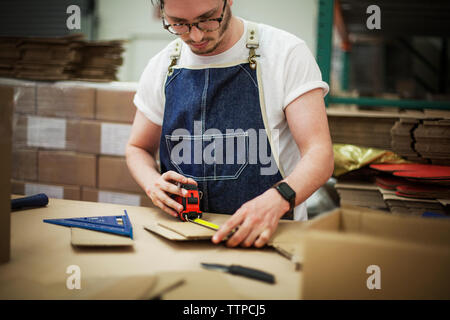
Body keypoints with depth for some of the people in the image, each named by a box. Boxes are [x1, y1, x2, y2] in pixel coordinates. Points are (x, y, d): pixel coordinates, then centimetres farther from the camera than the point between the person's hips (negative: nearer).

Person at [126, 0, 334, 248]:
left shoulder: (287, 53, -9)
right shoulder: (161, 68, 4)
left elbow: (319, 153, -14)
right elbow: (138, 148, 17)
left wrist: (277, 200, -35)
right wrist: (152, 183, -7)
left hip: (267, 236, -2)